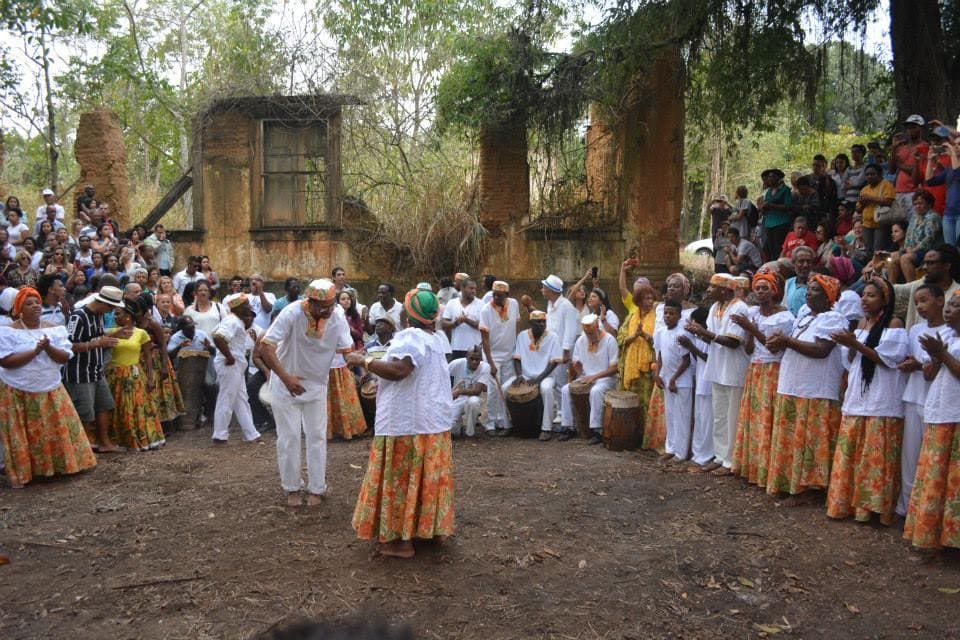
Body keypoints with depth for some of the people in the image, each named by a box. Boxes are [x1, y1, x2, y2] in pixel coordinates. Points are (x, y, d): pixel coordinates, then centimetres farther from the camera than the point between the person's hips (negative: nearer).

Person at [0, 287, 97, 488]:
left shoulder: (55, 329, 3)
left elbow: (65, 357, -3)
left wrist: (48, 348, -21)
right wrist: (35, 351, -23)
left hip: (51, 391, 4)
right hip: (18, 393, -3)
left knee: (58, 429, 6)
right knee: (22, 436, 1)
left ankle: (60, 465, 20)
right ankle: (20, 473, 12)